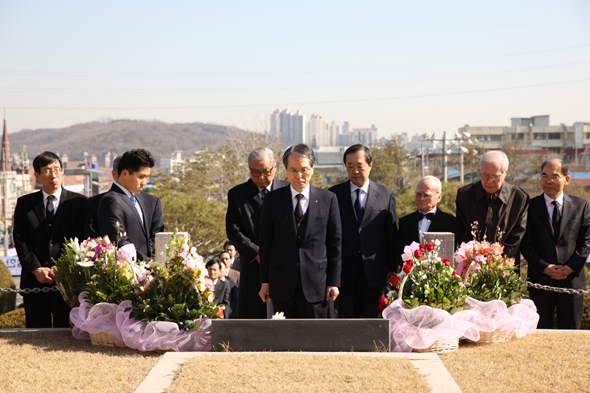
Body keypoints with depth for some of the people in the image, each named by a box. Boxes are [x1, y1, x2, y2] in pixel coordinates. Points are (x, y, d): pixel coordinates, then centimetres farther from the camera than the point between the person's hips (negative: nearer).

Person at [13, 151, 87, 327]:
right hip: (34, 281, 1)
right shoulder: (25, 203, 10)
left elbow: (81, 240, 0)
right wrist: (36, 269, -9)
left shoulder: (79, 202, 6)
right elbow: (20, 239, 3)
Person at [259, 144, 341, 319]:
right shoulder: (273, 199, 4)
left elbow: (335, 243, 4)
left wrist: (334, 282, 0)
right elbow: (265, 243, 7)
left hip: (316, 283, -1)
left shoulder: (328, 199, 3)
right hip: (283, 284, 1)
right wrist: (265, 281, 4)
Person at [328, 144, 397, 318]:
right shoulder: (334, 194, 6)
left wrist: (391, 270, 4)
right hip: (343, 271, 0)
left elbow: (391, 236, 8)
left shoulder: (386, 195, 7)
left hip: (373, 272, 0)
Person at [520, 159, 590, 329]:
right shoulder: (531, 206, 2)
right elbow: (526, 244, -2)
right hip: (540, 280, -1)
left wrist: (571, 267, -10)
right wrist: (544, 267, -13)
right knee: (540, 332, 5)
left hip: (572, 279, 1)